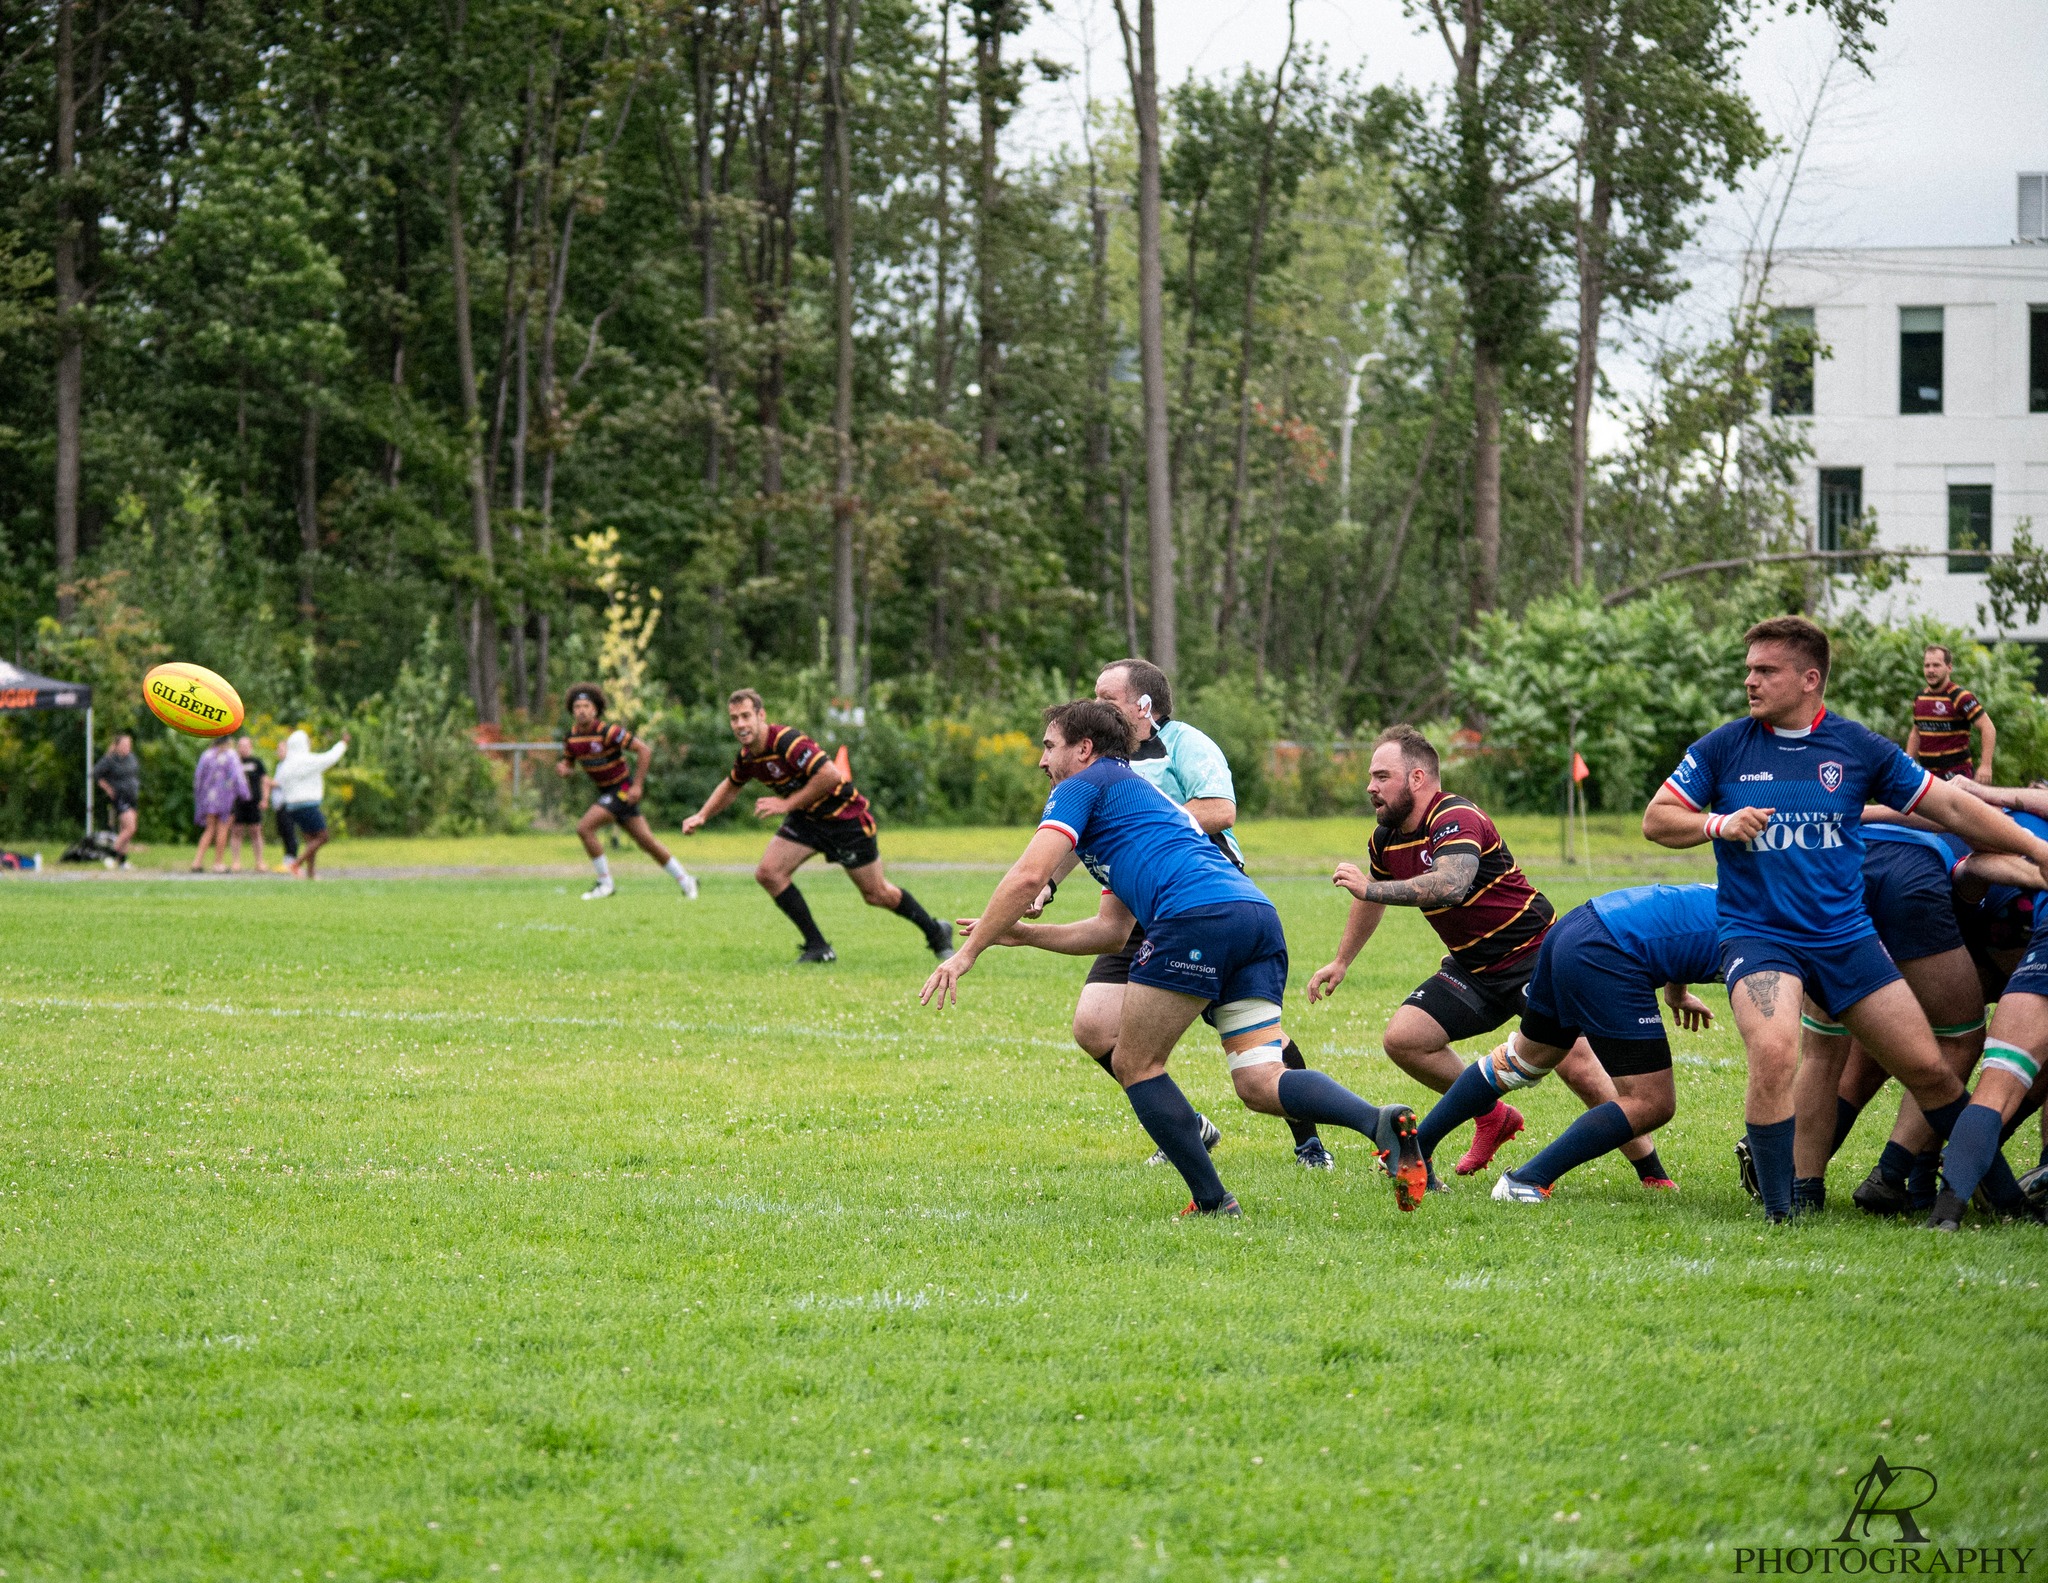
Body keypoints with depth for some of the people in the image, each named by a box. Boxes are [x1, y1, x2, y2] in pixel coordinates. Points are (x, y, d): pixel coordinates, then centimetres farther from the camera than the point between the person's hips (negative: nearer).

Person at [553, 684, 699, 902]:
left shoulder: (608, 732, -21)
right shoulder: (571, 737, 0)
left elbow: (644, 750, -20)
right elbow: (568, 765, 14)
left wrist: (637, 785, -21)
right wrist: (562, 768, -12)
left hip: (623, 790, -7)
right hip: (605, 792, 7)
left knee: (584, 827, -21)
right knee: (646, 842, 12)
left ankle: (604, 882, -9)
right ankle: (685, 880, 25)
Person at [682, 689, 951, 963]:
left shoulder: (786, 740, -29)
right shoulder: (747, 756, -3)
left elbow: (830, 774, -36)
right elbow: (730, 786, 19)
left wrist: (787, 804, -30)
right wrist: (701, 816, 6)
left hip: (844, 816, -8)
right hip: (805, 819, 8)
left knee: (876, 894, 3)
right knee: (768, 873, -10)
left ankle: (936, 933, 28)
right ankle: (818, 947, -1)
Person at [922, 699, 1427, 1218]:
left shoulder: (1083, 785, 12)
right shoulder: (1139, 796, 39)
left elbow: (1028, 877, 0)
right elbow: (1110, 930, 42)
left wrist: (968, 952, 8)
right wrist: (1020, 933, 41)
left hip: (1197, 915, -8)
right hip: (1258, 914, 8)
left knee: (1134, 1064, 6)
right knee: (1260, 1085, 0)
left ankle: (1212, 1202, 2)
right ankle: (1381, 1121, -25)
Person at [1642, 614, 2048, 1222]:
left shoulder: (1859, 747, 2)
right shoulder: (1724, 748, 0)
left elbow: (1950, 807, 7)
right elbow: (1656, 819, 4)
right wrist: (1719, 824, -15)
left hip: (1845, 937, 2)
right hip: (1757, 937, -2)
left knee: (1928, 1068, 2)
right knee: (1773, 1054, -29)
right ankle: (1777, 1215, -17)